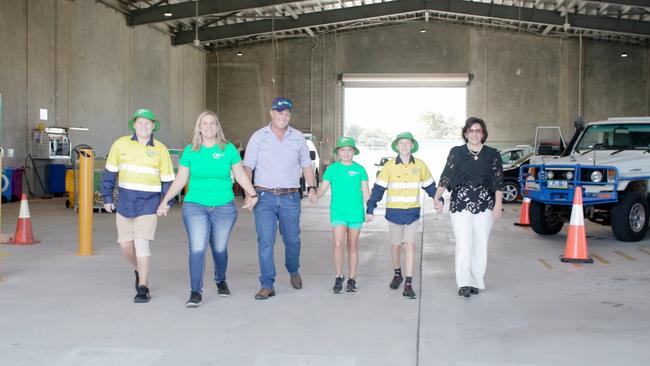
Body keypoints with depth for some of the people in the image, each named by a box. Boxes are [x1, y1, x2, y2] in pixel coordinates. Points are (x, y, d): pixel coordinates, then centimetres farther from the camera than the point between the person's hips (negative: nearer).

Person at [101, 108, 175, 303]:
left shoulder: (160, 149, -1)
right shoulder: (121, 144, 1)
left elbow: (167, 179, 5)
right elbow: (110, 172, 8)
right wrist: (107, 197, 6)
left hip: (149, 204, -3)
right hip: (125, 203, 3)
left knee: (141, 242, -13)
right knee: (125, 245, 8)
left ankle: (143, 287, -2)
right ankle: (140, 271, 38)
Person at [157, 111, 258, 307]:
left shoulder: (229, 149, 2)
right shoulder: (190, 150, 3)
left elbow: (240, 175, 7)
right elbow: (180, 180, 8)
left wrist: (252, 194, -3)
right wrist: (165, 201, 4)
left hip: (224, 207, 1)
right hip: (195, 206, 0)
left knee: (219, 248, 11)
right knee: (197, 249, -11)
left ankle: (221, 281, 36)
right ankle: (196, 292, -5)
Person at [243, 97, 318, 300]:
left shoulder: (298, 137, 8)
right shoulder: (258, 136, 2)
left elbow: (306, 164, 17)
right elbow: (247, 166, 0)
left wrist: (311, 187, 4)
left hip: (290, 197, 2)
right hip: (265, 197, -2)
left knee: (292, 239, 11)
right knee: (265, 241, -7)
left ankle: (294, 271, 38)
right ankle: (267, 285, -1)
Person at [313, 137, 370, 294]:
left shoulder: (360, 170, 4)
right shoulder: (332, 169, 2)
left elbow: (365, 192, 7)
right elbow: (323, 188, -1)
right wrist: (315, 195, -21)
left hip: (356, 213, 1)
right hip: (338, 213, -1)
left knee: (352, 246, 9)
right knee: (338, 245, -12)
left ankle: (351, 279, 18)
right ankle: (339, 277, 4)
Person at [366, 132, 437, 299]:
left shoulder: (420, 165, -2)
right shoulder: (389, 166, -5)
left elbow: (429, 185, 12)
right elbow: (378, 188, -3)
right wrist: (370, 209, -5)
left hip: (412, 211, 0)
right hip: (394, 211, 0)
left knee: (410, 245, -7)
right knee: (396, 245, 13)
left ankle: (408, 284, -6)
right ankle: (397, 274, 36)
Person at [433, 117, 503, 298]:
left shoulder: (492, 155, 6)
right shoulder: (456, 153, 4)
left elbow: (498, 182, 5)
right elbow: (446, 177, 2)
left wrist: (498, 205, -1)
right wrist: (436, 198, -5)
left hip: (484, 206, 2)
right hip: (461, 205, -1)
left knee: (480, 245, 4)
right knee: (463, 245, -8)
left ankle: (476, 281, 15)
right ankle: (464, 283, -3)